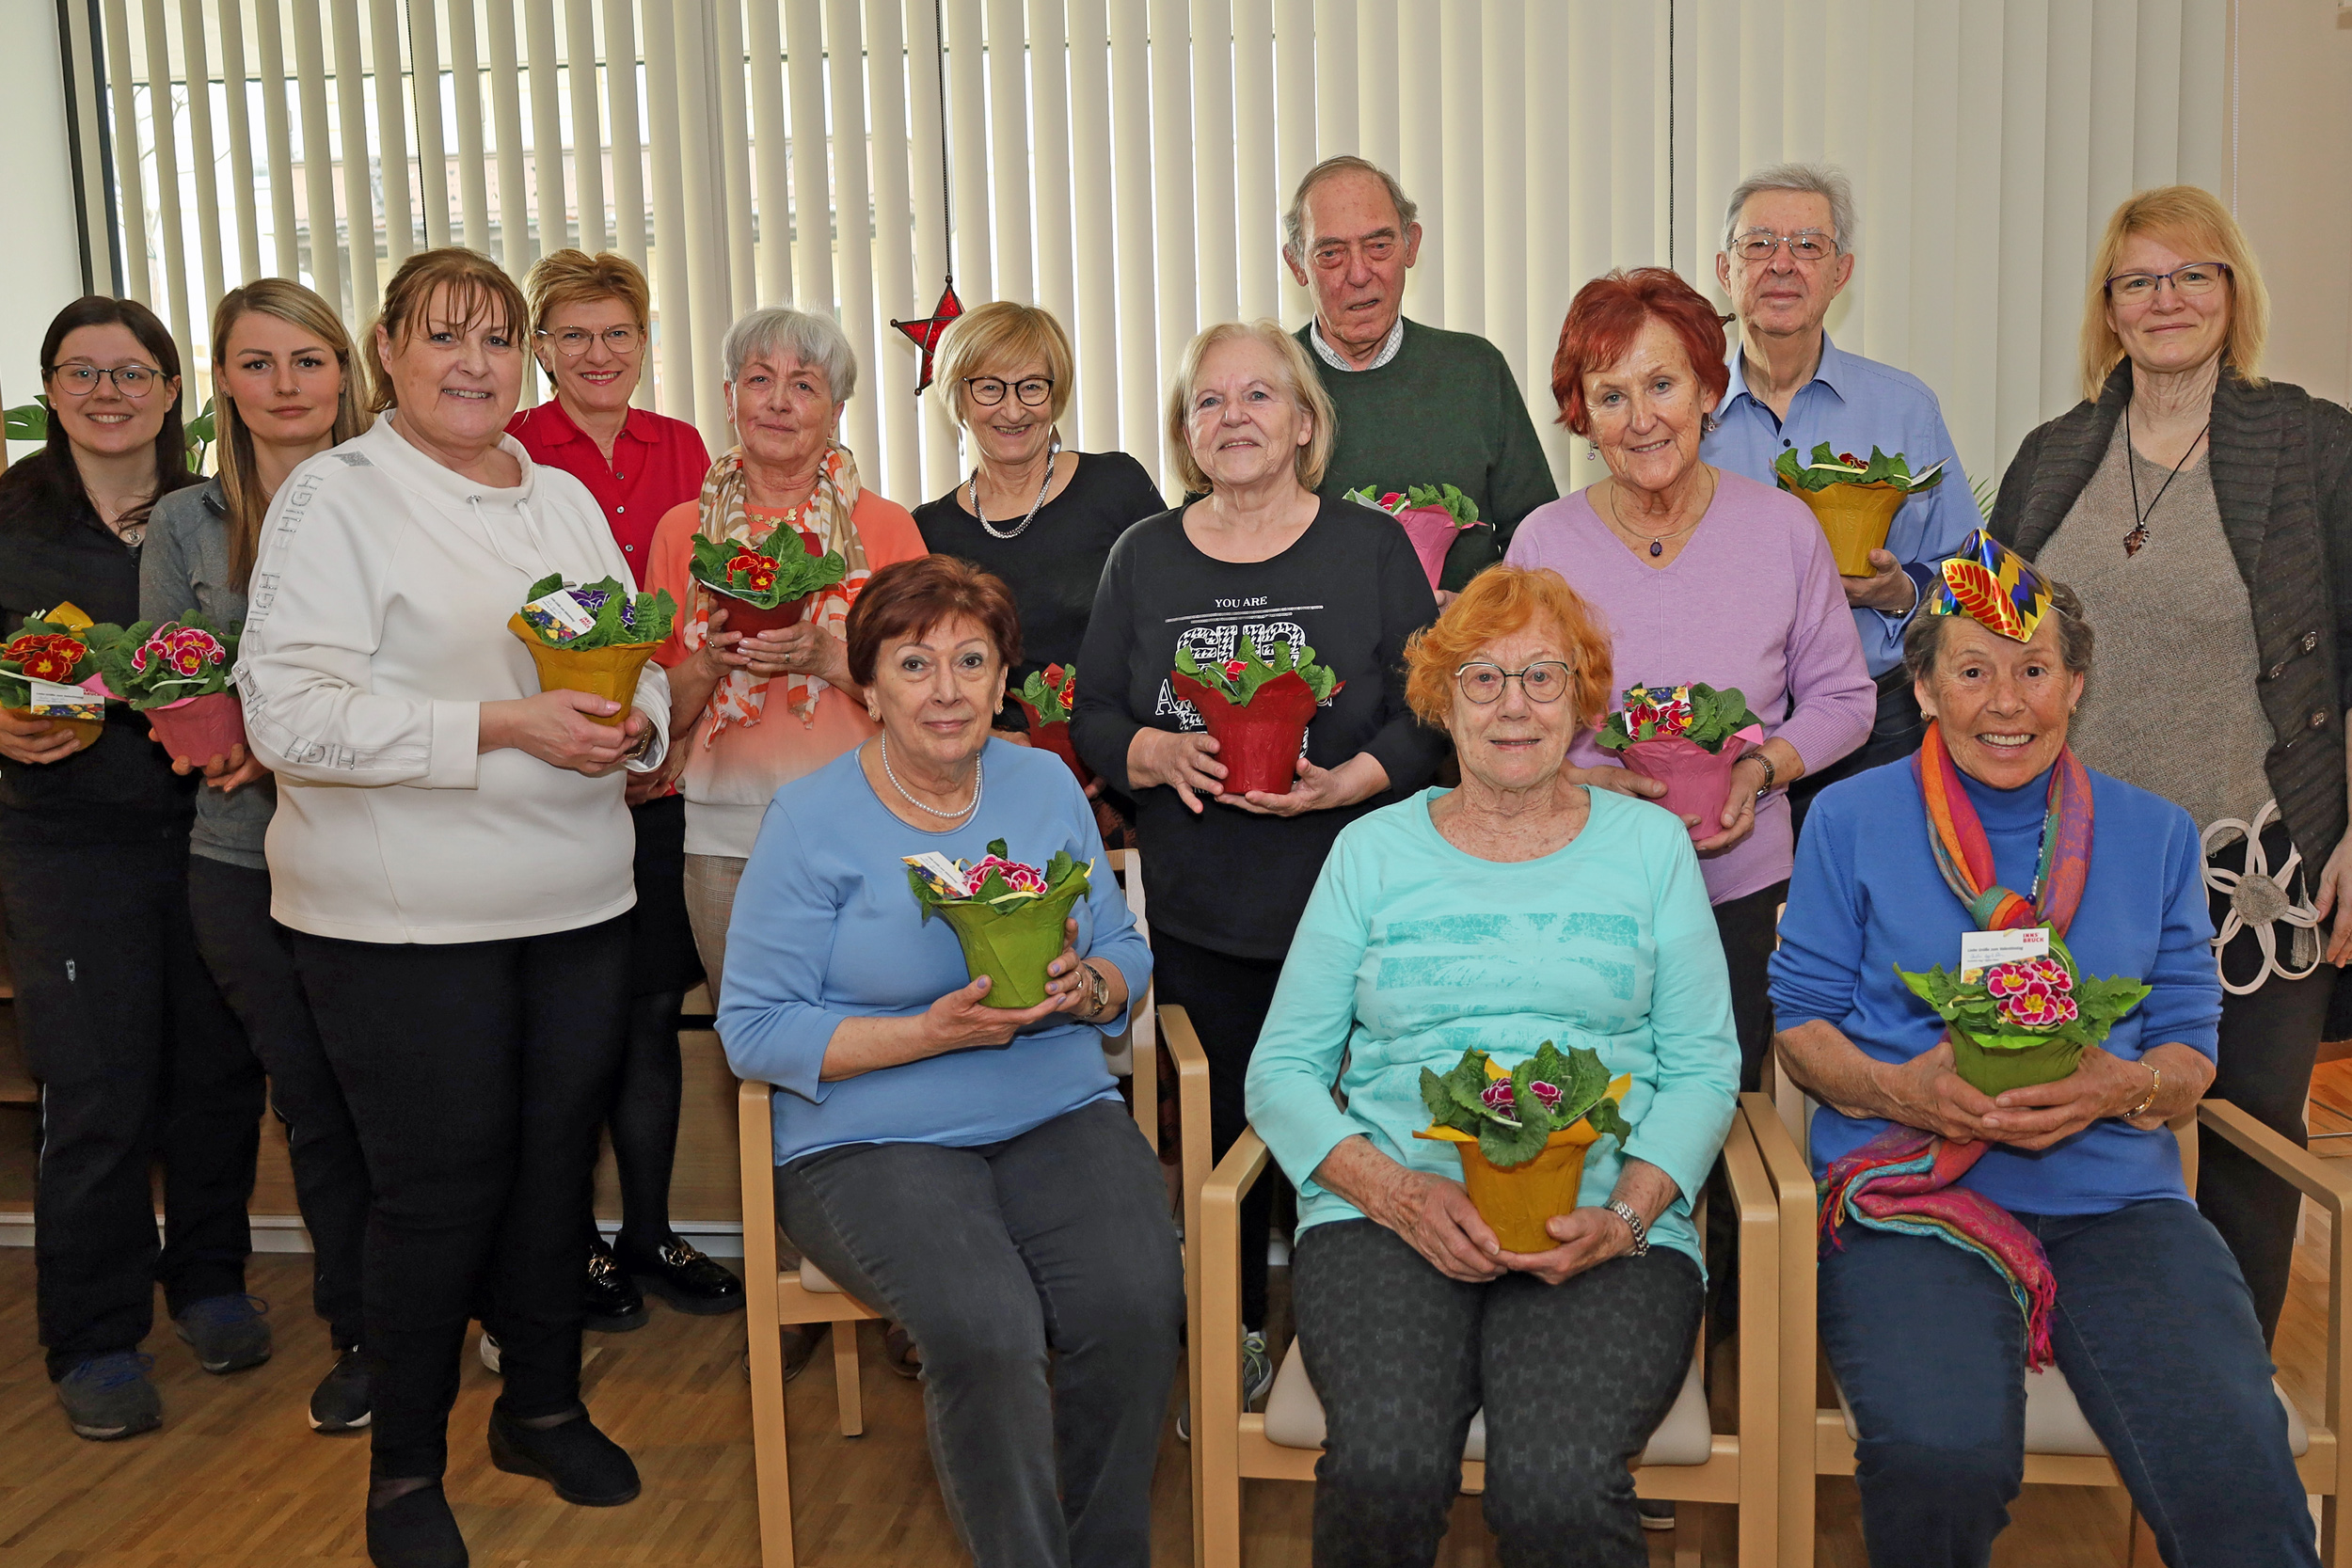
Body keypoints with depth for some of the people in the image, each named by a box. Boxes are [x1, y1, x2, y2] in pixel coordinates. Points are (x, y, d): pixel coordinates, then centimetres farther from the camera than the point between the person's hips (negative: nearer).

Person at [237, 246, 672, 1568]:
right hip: (406, 921, -5)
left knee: (559, 1155, 12)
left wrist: (632, 724, -6)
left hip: (578, 903, 5)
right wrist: (505, 728, -22)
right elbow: (292, 716, -16)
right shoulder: (334, 497, -5)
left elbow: (644, 668, 18)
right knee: (443, 1181, 0)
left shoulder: (568, 499, 14)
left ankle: (546, 1407, 33)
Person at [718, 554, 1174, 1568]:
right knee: (985, 1329, -30)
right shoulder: (810, 820, -2)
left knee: (1135, 1304, -24)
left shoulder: (1047, 786, 10)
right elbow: (754, 1028, -6)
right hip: (874, 1144, -3)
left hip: (1060, 1118, 3)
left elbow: (1127, 952, 15)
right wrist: (933, 1033, -16)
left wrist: (1084, 987, -10)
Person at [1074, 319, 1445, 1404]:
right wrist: (1158, 754, -13)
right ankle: (1235, 1342, 25)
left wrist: (1347, 781, -19)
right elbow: (1093, 718, 8)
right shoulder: (1144, 557, 9)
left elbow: (1428, 713, -1)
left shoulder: (1373, 548, 3)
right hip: (1198, 916, 2)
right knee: (1222, 1122, 8)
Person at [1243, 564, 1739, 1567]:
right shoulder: (1373, 852, 13)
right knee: (1383, 1467, -29)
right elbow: (1281, 1071, 8)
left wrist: (1622, 1215, -10)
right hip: (1390, 1217, 1)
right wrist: (1400, 1193, -9)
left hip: (1606, 1230, 0)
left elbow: (1704, 1069, 8)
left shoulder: (1649, 846, 14)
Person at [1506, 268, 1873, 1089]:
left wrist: (1761, 768, -12)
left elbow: (1841, 698, 6)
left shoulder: (1782, 527, -2)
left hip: (1741, 894, 1)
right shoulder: (1543, 542, -4)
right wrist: (1597, 782, -18)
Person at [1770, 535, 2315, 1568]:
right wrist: (1898, 1089, -13)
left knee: (2237, 1473, -26)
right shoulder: (1852, 819, 9)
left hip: (2116, 1197, 2)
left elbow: (2191, 1050, 13)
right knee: (1941, 1454, -29)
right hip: (1911, 1194, -2)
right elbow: (1803, 1025, 8)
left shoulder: (2154, 835, 16)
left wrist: (2117, 1086, -10)